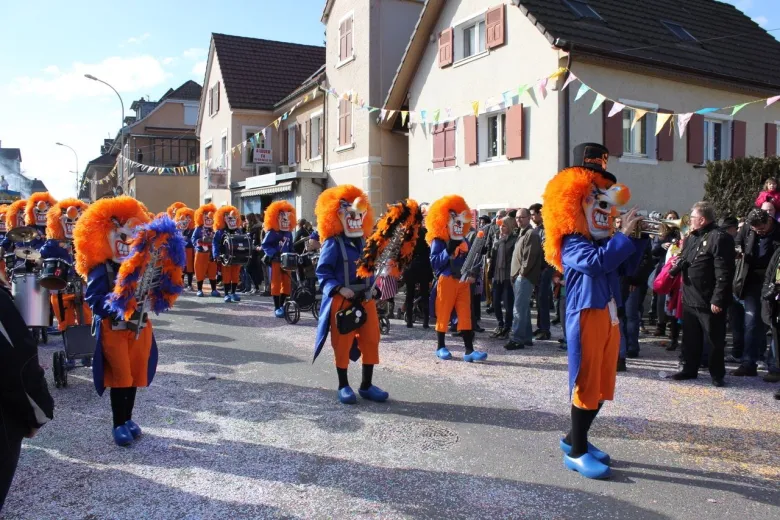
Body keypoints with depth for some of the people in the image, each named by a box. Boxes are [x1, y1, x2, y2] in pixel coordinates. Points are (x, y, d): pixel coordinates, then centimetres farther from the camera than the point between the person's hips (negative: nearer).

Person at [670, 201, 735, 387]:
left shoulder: (719, 238, -14)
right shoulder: (691, 238, 14)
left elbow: (724, 272, -20)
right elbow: (683, 260, 26)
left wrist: (718, 299, -23)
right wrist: (677, 266, 2)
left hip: (709, 301, -8)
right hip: (689, 298, 8)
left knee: (715, 340, 5)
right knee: (690, 337, 16)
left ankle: (717, 375, 17)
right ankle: (689, 369, 28)